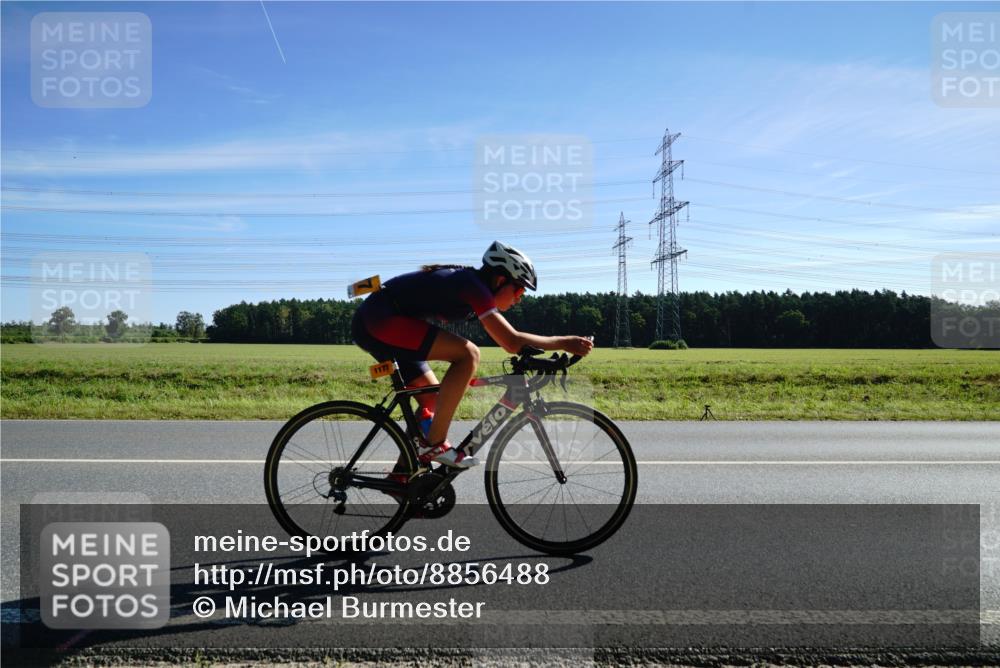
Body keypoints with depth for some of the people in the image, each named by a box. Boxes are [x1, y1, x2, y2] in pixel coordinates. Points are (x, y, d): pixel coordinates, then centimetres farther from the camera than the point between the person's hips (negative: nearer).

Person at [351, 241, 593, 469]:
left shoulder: (468, 281, 13)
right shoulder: (473, 286, -15)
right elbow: (512, 342, -22)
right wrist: (564, 343, -13)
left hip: (371, 324, 10)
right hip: (380, 319, -10)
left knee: (433, 399, 14)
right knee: (468, 354, -20)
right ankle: (435, 445, -14)